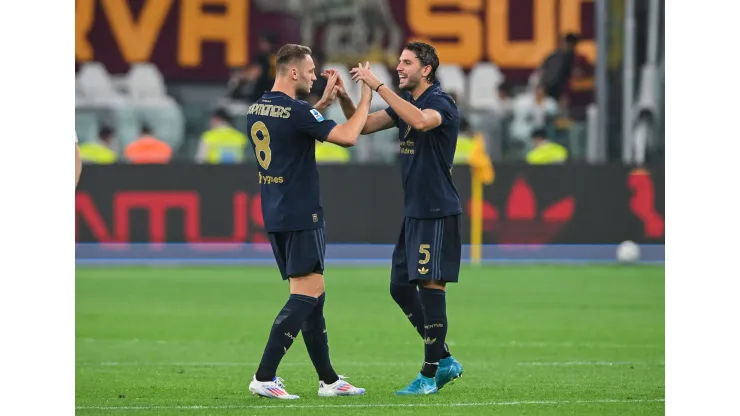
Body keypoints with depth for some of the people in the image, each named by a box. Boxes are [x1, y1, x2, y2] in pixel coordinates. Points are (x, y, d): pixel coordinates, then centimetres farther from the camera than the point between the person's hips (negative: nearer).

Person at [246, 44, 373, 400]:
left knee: (311, 296, 13)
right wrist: (367, 95, -8)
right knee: (307, 294, -8)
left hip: (275, 216, 9)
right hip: (301, 217, -9)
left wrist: (324, 102, 24)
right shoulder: (295, 112, -17)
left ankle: (328, 379, 16)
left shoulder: (257, 110, 9)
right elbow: (348, 136, -18)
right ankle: (264, 378, -14)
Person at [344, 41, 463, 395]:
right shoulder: (405, 103, 14)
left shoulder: (441, 102, -13)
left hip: (437, 212, -9)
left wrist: (378, 86, -34)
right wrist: (343, 98, -5)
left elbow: (421, 121, -36)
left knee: (430, 285, -8)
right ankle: (445, 361, 19)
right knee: (400, 286, 10)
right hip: (414, 211, 9)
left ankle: (430, 373, -3)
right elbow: (364, 126, 13)